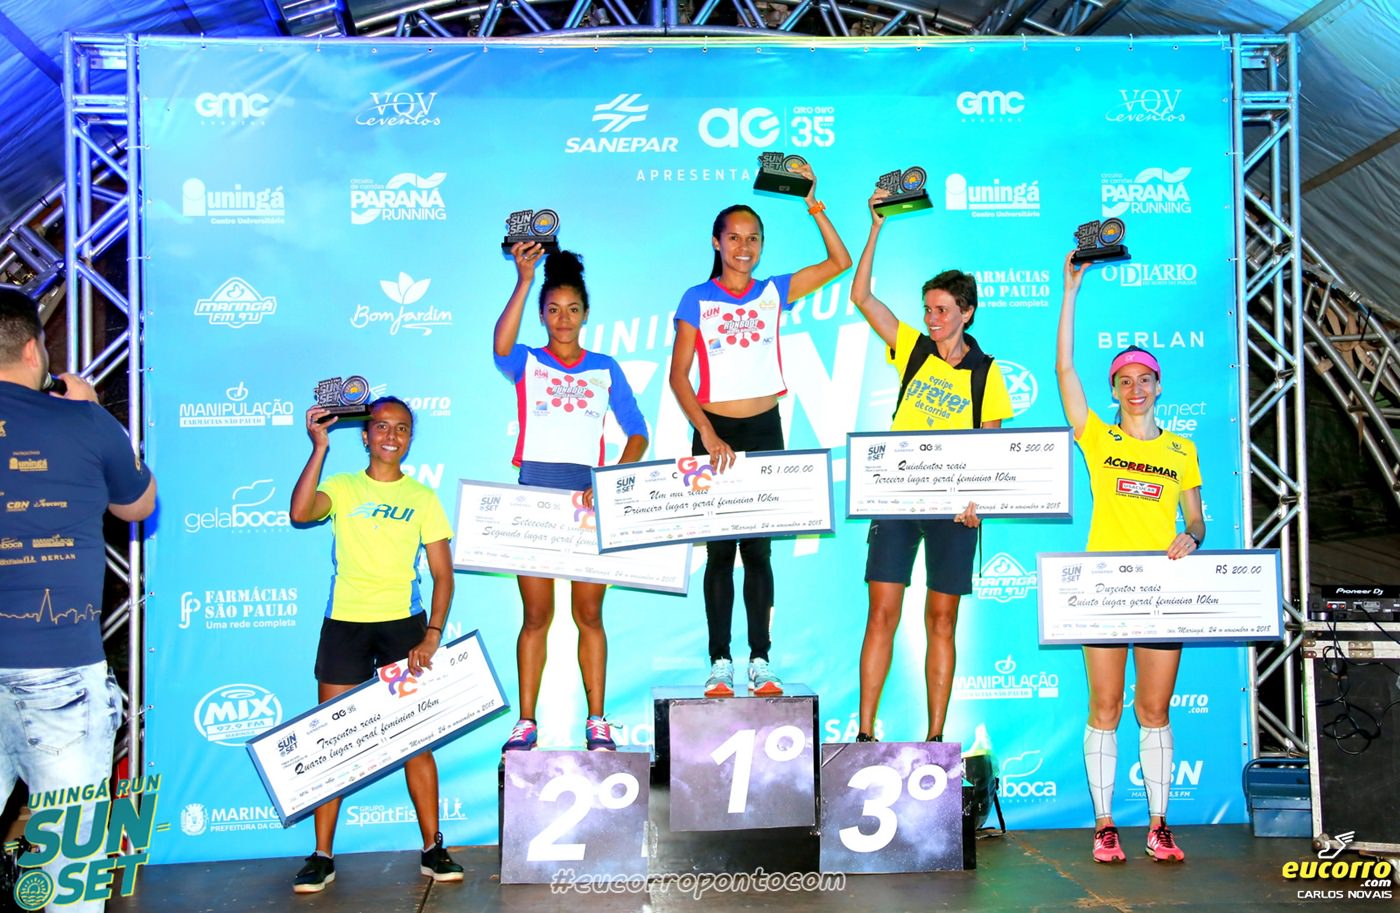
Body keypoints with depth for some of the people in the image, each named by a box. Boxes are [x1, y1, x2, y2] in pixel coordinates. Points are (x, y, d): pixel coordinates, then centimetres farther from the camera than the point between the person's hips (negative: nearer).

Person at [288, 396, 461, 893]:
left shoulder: (422, 497, 7)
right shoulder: (342, 488, 6)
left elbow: (443, 576, 3)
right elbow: (300, 513, -17)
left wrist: (432, 638, -9)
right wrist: (320, 447, -16)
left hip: (404, 623, 0)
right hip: (344, 623, 0)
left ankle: (433, 848, 8)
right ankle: (322, 856, 10)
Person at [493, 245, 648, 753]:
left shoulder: (605, 368, 12)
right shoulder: (526, 363, 8)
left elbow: (637, 433, 7)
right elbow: (501, 346, -18)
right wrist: (523, 282, -23)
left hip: (588, 496, 1)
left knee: (589, 612, 3)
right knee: (536, 614, 2)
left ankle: (597, 720, 11)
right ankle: (526, 722, 10)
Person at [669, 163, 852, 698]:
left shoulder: (773, 292, 8)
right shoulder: (697, 300, 1)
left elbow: (839, 262, 8)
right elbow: (678, 376, -4)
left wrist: (813, 205, 0)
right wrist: (708, 435, -14)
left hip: (764, 432, 2)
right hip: (716, 434, -2)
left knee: (758, 549, 5)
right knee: (719, 551, 2)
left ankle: (760, 660, 9)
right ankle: (720, 661, 8)